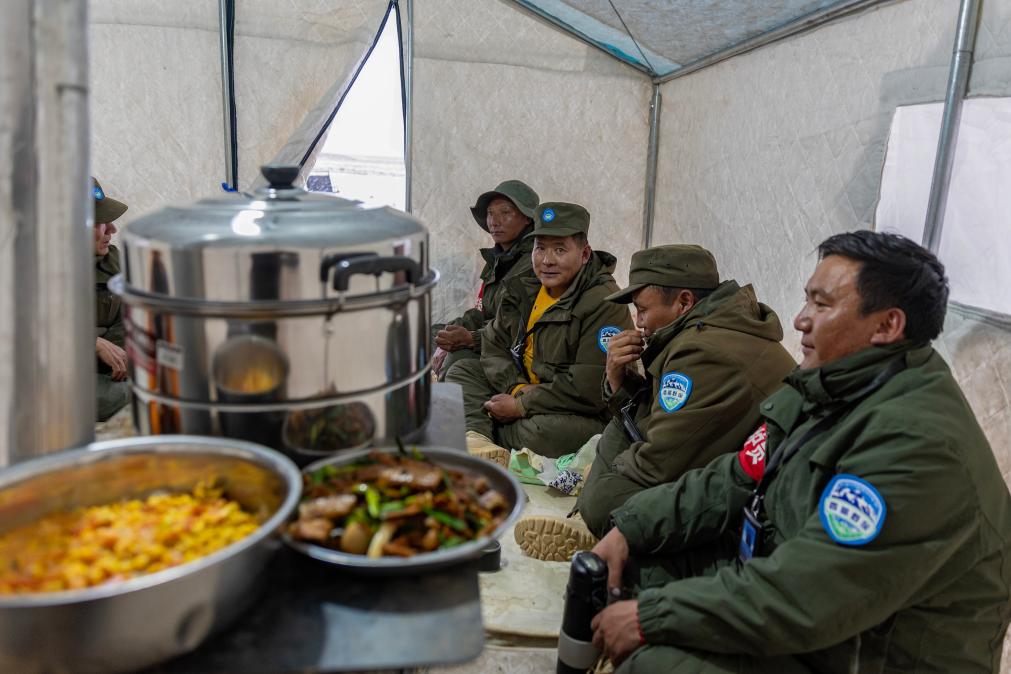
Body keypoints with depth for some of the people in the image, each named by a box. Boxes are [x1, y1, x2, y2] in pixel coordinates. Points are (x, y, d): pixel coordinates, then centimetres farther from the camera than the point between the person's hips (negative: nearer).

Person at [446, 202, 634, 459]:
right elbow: (493, 344, 7)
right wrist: (516, 388, -13)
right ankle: (476, 437, -22)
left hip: (583, 416, -7)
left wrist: (520, 406, -20)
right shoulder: (525, 288, 5)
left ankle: (486, 434, -12)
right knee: (463, 371, 3)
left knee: (547, 430, -38)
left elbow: (591, 388, -25)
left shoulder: (604, 305, -20)